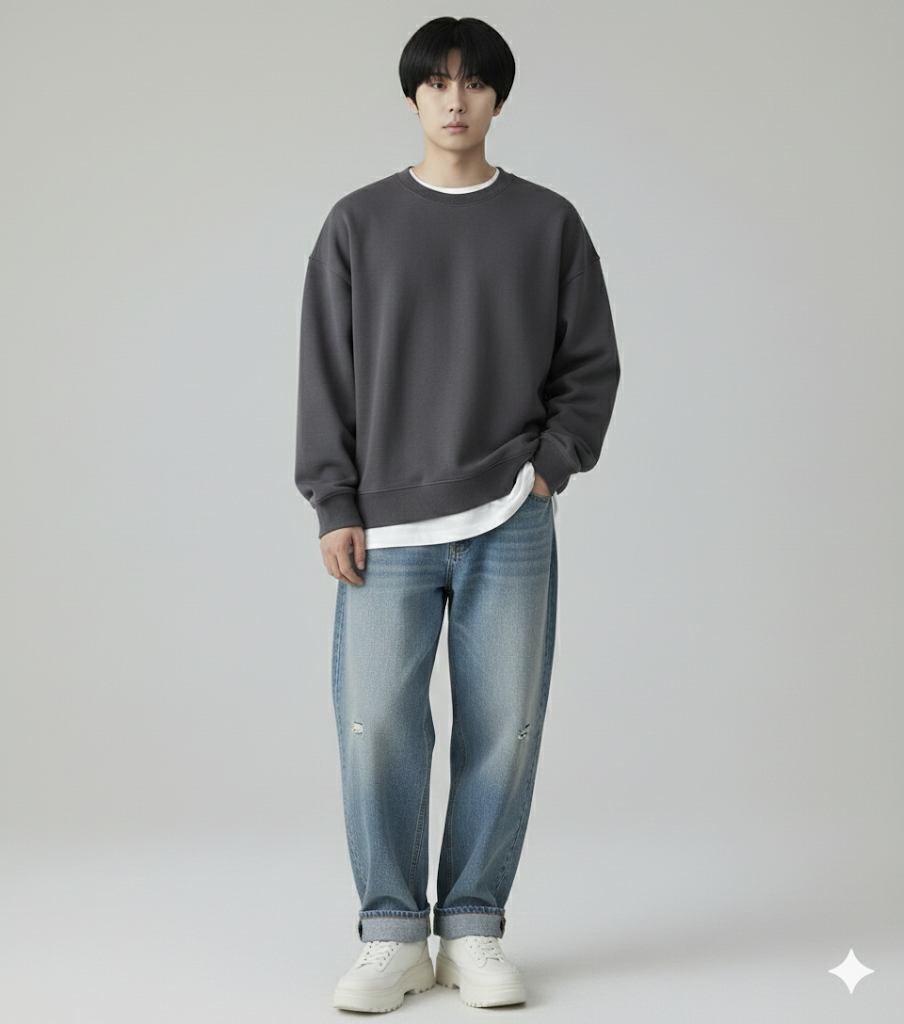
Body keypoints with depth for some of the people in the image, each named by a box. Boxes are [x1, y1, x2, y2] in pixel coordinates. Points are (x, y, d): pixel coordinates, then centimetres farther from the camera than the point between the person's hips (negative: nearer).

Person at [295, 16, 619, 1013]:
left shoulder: (548, 223, 9)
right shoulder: (358, 223, 8)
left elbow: (591, 363, 11)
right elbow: (325, 373, 6)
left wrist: (551, 464, -3)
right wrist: (334, 506, -1)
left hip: (510, 523, 0)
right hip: (387, 528, 0)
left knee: (502, 732, 1)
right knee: (376, 729, -5)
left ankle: (472, 929, 15)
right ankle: (392, 933, 9)